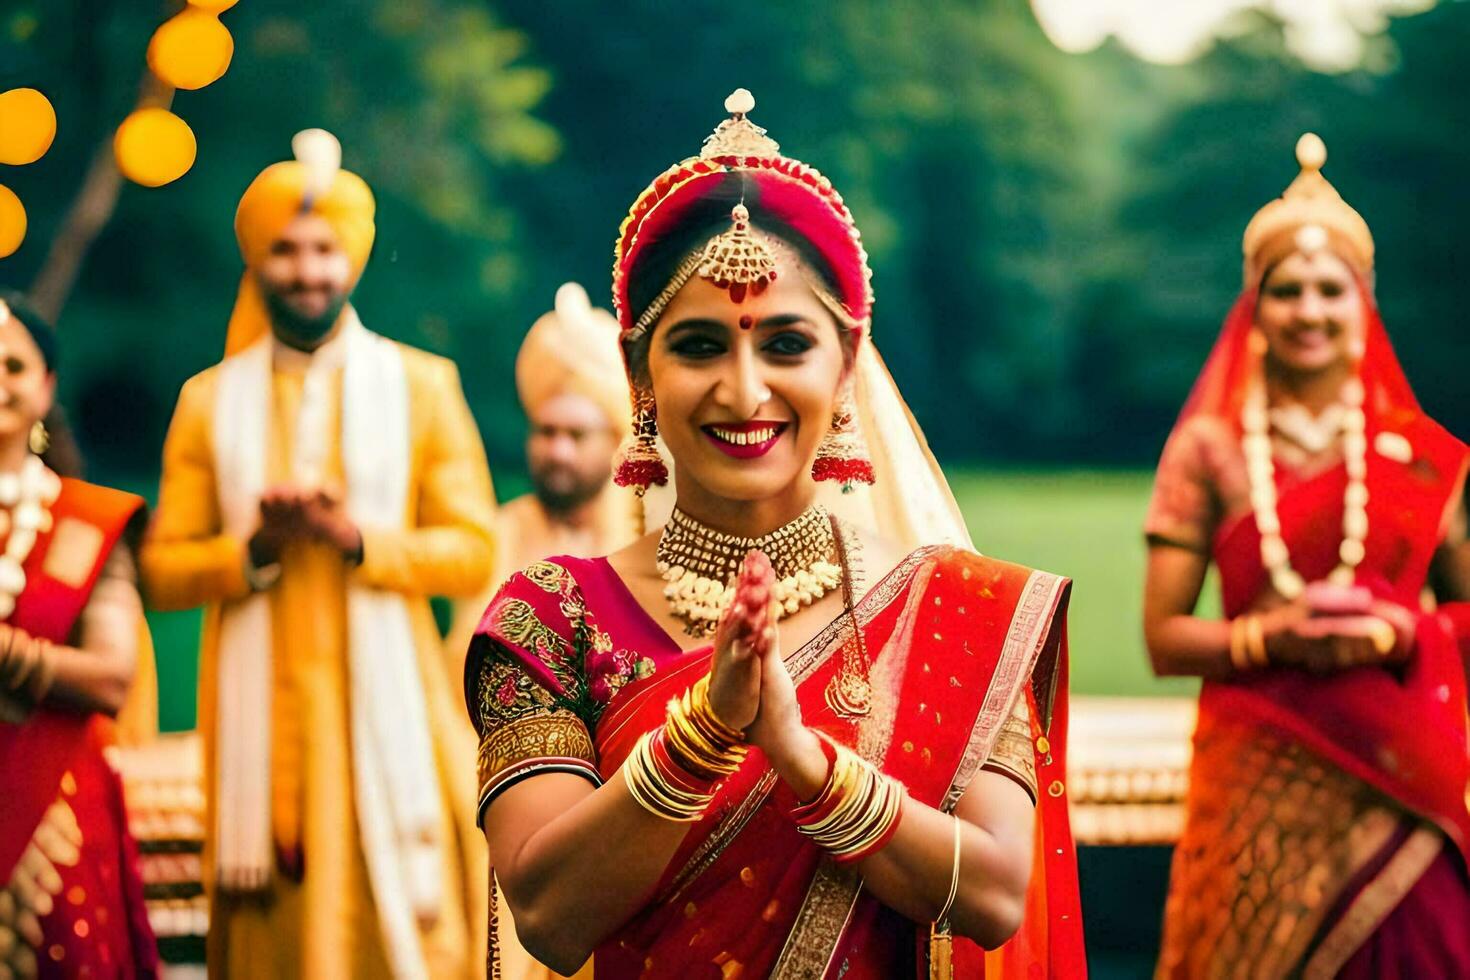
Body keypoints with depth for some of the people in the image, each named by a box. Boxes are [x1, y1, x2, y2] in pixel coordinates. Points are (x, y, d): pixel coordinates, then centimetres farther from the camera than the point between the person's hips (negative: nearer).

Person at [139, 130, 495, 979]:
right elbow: (163, 569, 5)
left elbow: (474, 551, 1)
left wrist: (358, 538, -13)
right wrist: (255, 549, -12)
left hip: (385, 708, -1)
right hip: (260, 713, 1)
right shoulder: (210, 400, 9)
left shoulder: (422, 386, 7)